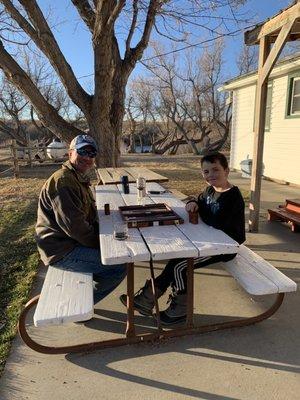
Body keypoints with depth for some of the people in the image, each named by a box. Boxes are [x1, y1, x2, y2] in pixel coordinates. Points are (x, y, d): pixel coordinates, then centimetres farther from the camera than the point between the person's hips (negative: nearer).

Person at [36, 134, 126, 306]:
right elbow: (74, 226, -25)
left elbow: (89, 216, 18)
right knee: (120, 267, -16)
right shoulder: (63, 181, -20)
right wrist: (100, 244, -13)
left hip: (73, 241, 11)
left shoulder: (79, 179, 15)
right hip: (62, 251, -11)